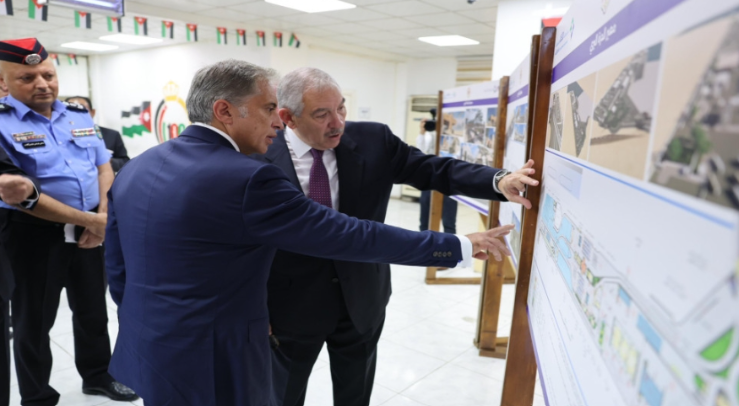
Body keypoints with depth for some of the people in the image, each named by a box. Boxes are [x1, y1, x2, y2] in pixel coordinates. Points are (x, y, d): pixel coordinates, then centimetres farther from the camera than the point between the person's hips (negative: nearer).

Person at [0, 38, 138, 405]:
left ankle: (97, 375, 40)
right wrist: (88, 219, -20)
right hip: (34, 235, -5)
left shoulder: (79, 117, 7)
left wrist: (103, 216, -8)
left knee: (94, 310, 19)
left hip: (89, 232, 5)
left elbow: (104, 168, 8)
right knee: (33, 321, 12)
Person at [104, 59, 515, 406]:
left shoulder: (134, 169, 1)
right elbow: (352, 236, -22)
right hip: (212, 367, -8)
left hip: (145, 356, 8)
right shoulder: (247, 179, -24)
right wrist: (459, 246, -12)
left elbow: (118, 273, 8)